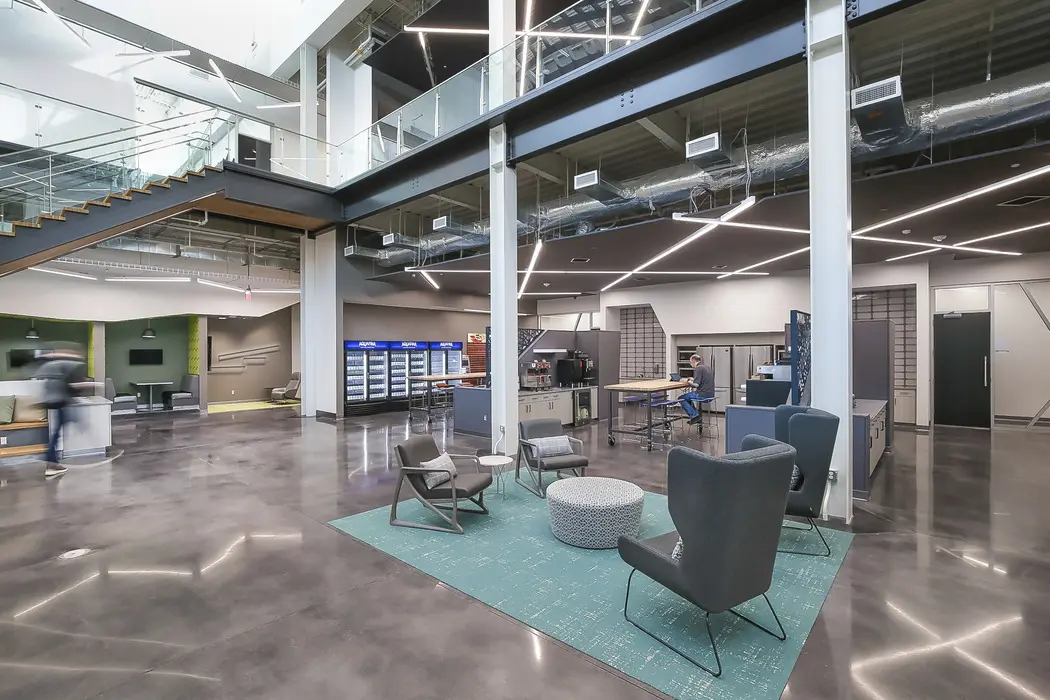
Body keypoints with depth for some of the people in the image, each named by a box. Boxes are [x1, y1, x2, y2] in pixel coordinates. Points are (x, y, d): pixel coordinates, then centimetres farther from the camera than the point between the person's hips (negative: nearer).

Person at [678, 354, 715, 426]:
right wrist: (692, 379, 17)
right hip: (710, 394, 10)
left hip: (703, 395, -10)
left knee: (681, 398, -2)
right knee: (687, 397, 27)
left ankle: (694, 416, -3)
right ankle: (696, 416, 23)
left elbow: (696, 384, -21)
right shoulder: (707, 367, 15)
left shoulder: (698, 368, -14)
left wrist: (687, 381, -6)